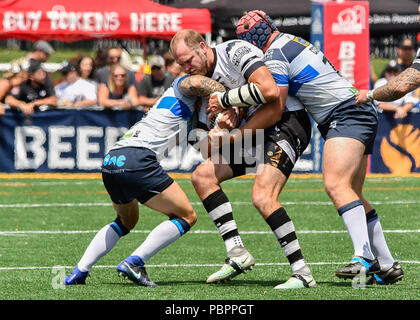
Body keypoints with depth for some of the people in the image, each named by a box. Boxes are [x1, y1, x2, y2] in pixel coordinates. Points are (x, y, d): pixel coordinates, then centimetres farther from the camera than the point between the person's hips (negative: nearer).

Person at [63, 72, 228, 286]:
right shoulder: (182, 85, 10)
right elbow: (196, 83, -14)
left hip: (110, 162, 9)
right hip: (136, 160, -9)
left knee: (126, 222, 32)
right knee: (186, 217, 4)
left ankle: (79, 271, 17)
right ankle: (134, 263, -10)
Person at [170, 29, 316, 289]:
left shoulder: (236, 51, -14)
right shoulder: (205, 81, 12)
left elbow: (269, 91, -25)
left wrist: (226, 98, -16)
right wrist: (229, 114, -14)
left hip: (288, 123, -10)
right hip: (259, 131, 10)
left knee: (262, 196, -24)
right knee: (203, 175, 2)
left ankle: (302, 273, -20)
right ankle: (237, 254, -5)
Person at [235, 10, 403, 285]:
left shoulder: (276, 55, -9)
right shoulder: (293, 42, 20)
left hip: (346, 115, -10)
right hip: (362, 116, 10)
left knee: (336, 184, -25)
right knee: (351, 195, 11)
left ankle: (364, 256, -39)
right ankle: (386, 265, 12)